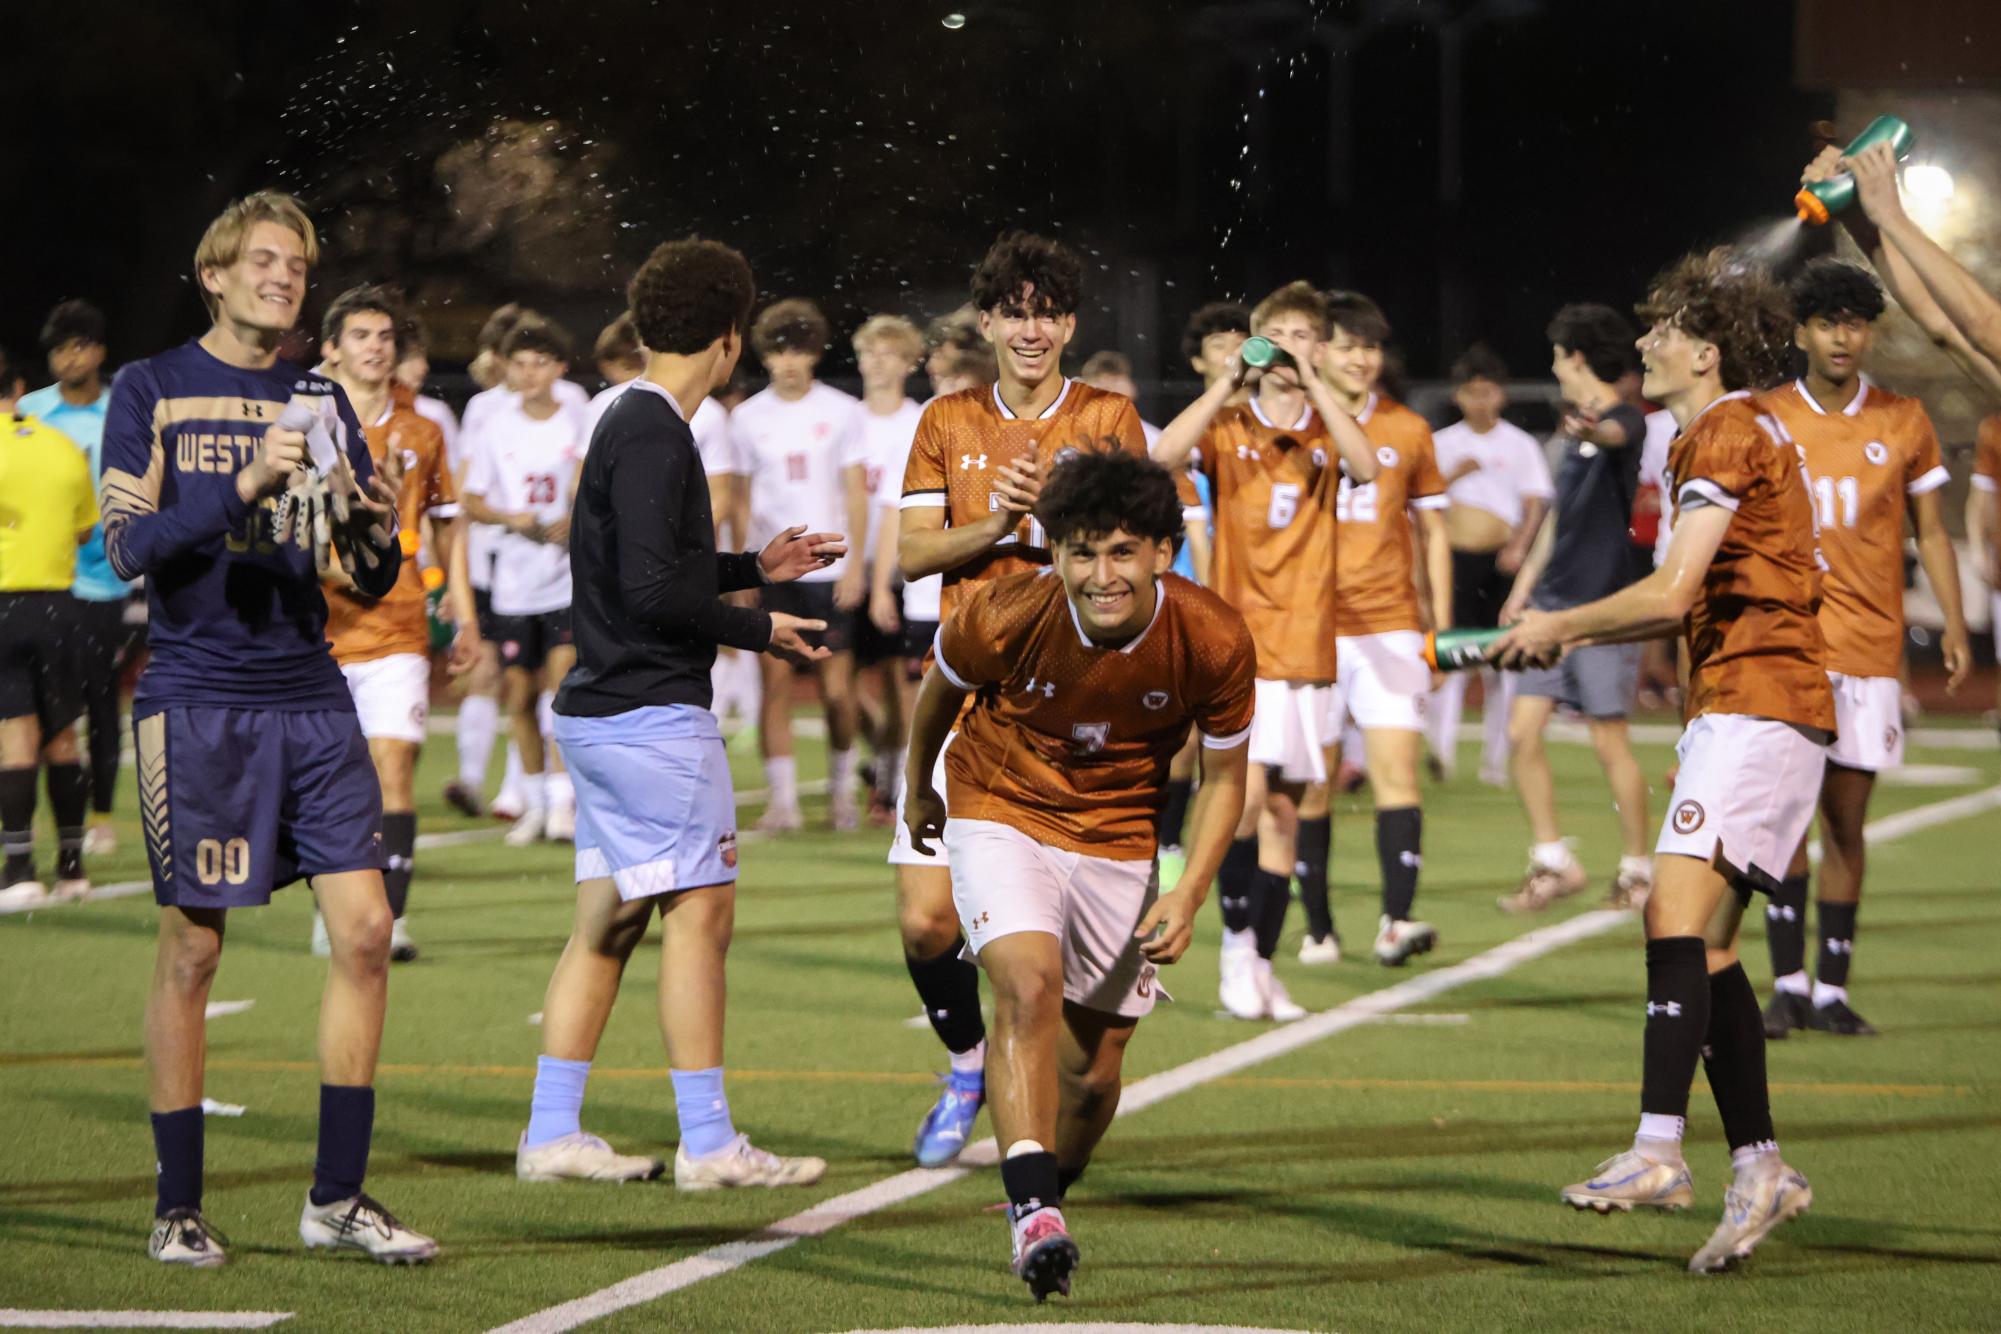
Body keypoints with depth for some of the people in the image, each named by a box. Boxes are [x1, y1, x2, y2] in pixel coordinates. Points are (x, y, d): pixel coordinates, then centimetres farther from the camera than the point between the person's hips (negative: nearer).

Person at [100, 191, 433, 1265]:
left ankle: (338, 1198, 5)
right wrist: (240, 491, -22)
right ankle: (178, 1207, 8)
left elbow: (371, 580, 14)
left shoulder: (318, 402, 14)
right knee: (192, 947, -2)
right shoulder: (151, 391, 2)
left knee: (364, 931, -3)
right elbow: (128, 544, -9)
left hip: (311, 701, 4)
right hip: (197, 702, -4)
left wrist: (374, 530, -9)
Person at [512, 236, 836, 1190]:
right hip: (653, 716, -10)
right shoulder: (652, 435, -15)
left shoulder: (626, 423, 15)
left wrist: (753, 568, 25)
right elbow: (655, 588, -22)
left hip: (601, 710, 10)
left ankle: (552, 1132, 12)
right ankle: (708, 1142, -5)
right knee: (700, 910, -6)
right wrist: (757, 629, -11)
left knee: (606, 921, 11)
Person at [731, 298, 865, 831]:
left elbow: (854, 494, 3)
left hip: (829, 568, -1)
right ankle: (782, 799, -3)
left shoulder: (841, 411, 2)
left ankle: (842, 788, 18)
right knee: (776, 682, -6)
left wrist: (855, 564, -5)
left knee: (837, 688, -1)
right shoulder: (748, 418, 6)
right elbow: (742, 498, 11)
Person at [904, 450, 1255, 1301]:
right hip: (1001, 813, -2)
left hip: (1118, 840, 2)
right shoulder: (1006, 617, -24)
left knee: (1094, 1073, 6)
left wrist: (1188, 895, -16)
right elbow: (941, 687, 1)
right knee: (1029, 986, -28)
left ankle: (1049, 1197, 35)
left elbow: (1225, 775, -4)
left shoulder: (1213, 640, -21)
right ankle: (1033, 1214, -34)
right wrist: (919, 788, 17)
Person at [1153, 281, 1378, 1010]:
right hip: (1238, 638, -2)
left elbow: (1365, 465, -16)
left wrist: (1313, 383, -18)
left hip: (1305, 642, 2)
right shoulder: (1229, 426, 3)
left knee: (1284, 806, 5)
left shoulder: (1326, 431, 7)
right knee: (1248, 790, -18)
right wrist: (1230, 381, -17)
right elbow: (1166, 454, -17)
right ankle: (1236, 944, -5)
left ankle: (1262, 965, 12)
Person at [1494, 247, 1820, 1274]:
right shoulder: (1736, 435, 22)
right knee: (1703, 945, 8)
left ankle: (1657, 1151, -31)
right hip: (1741, 703, 11)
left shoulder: (1724, 436, -10)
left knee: (1677, 912, -21)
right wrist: (1570, 634, 22)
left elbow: (1670, 595, -17)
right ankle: (1757, 1166, 10)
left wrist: (1556, 627, -3)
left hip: (1757, 705, -11)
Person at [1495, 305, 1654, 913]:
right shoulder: (1575, 429, 17)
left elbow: (1617, 433, -38)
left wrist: (1592, 430, -61)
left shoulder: (1624, 421, -11)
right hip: (1553, 602, 8)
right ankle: (1553, 861, 9)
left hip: (1604, 607, -8)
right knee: (1523, 732, 2)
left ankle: (1636, 866, 10)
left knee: (1610, 742, -3)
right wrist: (1525, 583, 23)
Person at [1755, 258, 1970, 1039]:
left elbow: (1931, 531, 10)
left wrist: (1953, 624, 0)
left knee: (1845, 819, 3)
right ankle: (1788, 984, -6)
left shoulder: (1902, 422, 7)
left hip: (1870, 646, 1)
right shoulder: (1767, 420, 5)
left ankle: (1831, 990, 7)